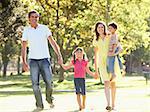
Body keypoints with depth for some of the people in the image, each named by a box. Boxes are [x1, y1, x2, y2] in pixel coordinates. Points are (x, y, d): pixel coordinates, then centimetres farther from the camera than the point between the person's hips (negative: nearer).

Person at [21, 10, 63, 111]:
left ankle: (49, 99, 18)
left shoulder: (44, 28, 3)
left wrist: (59, 55, -9)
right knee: (35, 84, -5)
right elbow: (24, 47, 6)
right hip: (33, 60, 1)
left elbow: (52, 42, 2)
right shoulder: (26, 30, 3)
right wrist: (24, 62, -3)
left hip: (45, 59, 0)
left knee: (49, 82, -8)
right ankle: (39, 105, 4)